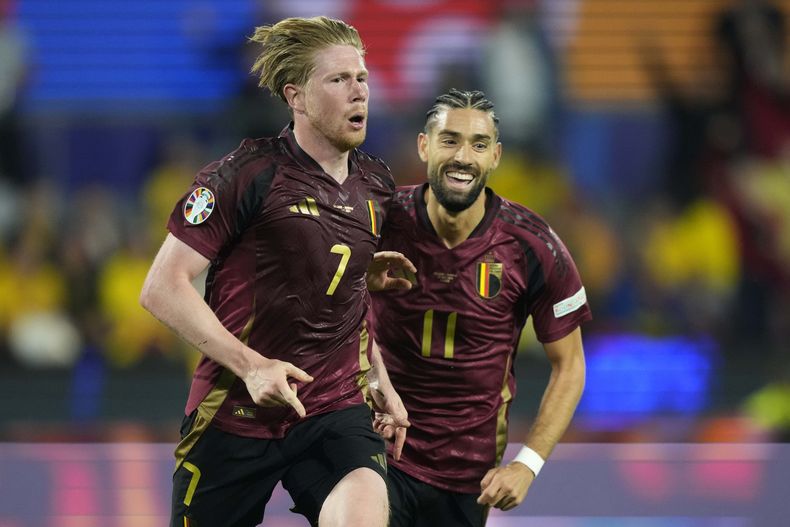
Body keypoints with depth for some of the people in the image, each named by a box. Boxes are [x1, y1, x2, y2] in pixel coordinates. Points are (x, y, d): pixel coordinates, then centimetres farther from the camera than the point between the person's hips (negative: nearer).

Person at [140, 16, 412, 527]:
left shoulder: (376, 184, 7)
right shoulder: (250, 173, -11)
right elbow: (162, 287, -14)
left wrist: (377, 378, 18)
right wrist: (250, 365, -23)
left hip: (336, 409, 3)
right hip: (236, 412, -3)